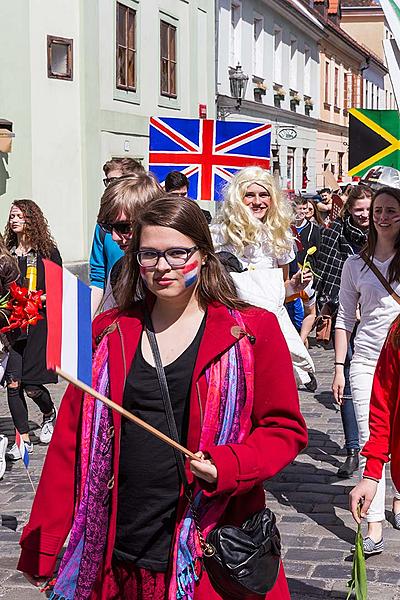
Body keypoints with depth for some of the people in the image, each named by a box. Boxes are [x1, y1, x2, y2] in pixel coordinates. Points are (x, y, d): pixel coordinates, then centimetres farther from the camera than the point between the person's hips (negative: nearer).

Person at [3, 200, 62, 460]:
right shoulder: (7, 252, 12)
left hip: (39, 323, -4)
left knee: (31, 385, -9)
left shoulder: (48, 251, 1)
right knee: (13, 383, -5)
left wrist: (41, 298, -14)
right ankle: (23, 439, 7)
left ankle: (50, 413, 24)